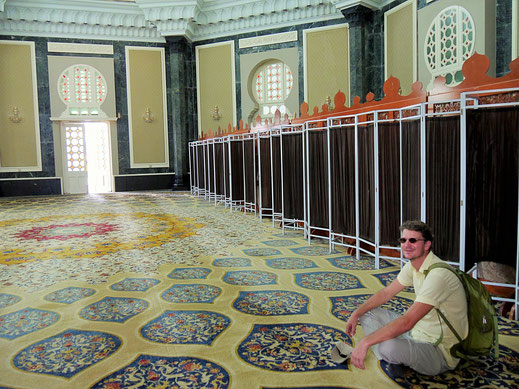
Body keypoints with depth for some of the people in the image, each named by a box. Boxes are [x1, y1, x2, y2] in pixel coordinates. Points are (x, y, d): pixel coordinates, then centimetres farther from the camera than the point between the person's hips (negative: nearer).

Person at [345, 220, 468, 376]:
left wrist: (365, 342, -33)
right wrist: (356, 314, 2)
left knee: (388, 347, -35)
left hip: (440, 351, -9)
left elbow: (407, 321, -35)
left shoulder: (438, 274, -29)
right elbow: (387, 292, 12)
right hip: (419, 331, 9)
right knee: (368, 313, 6)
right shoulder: (412, 265, 1)